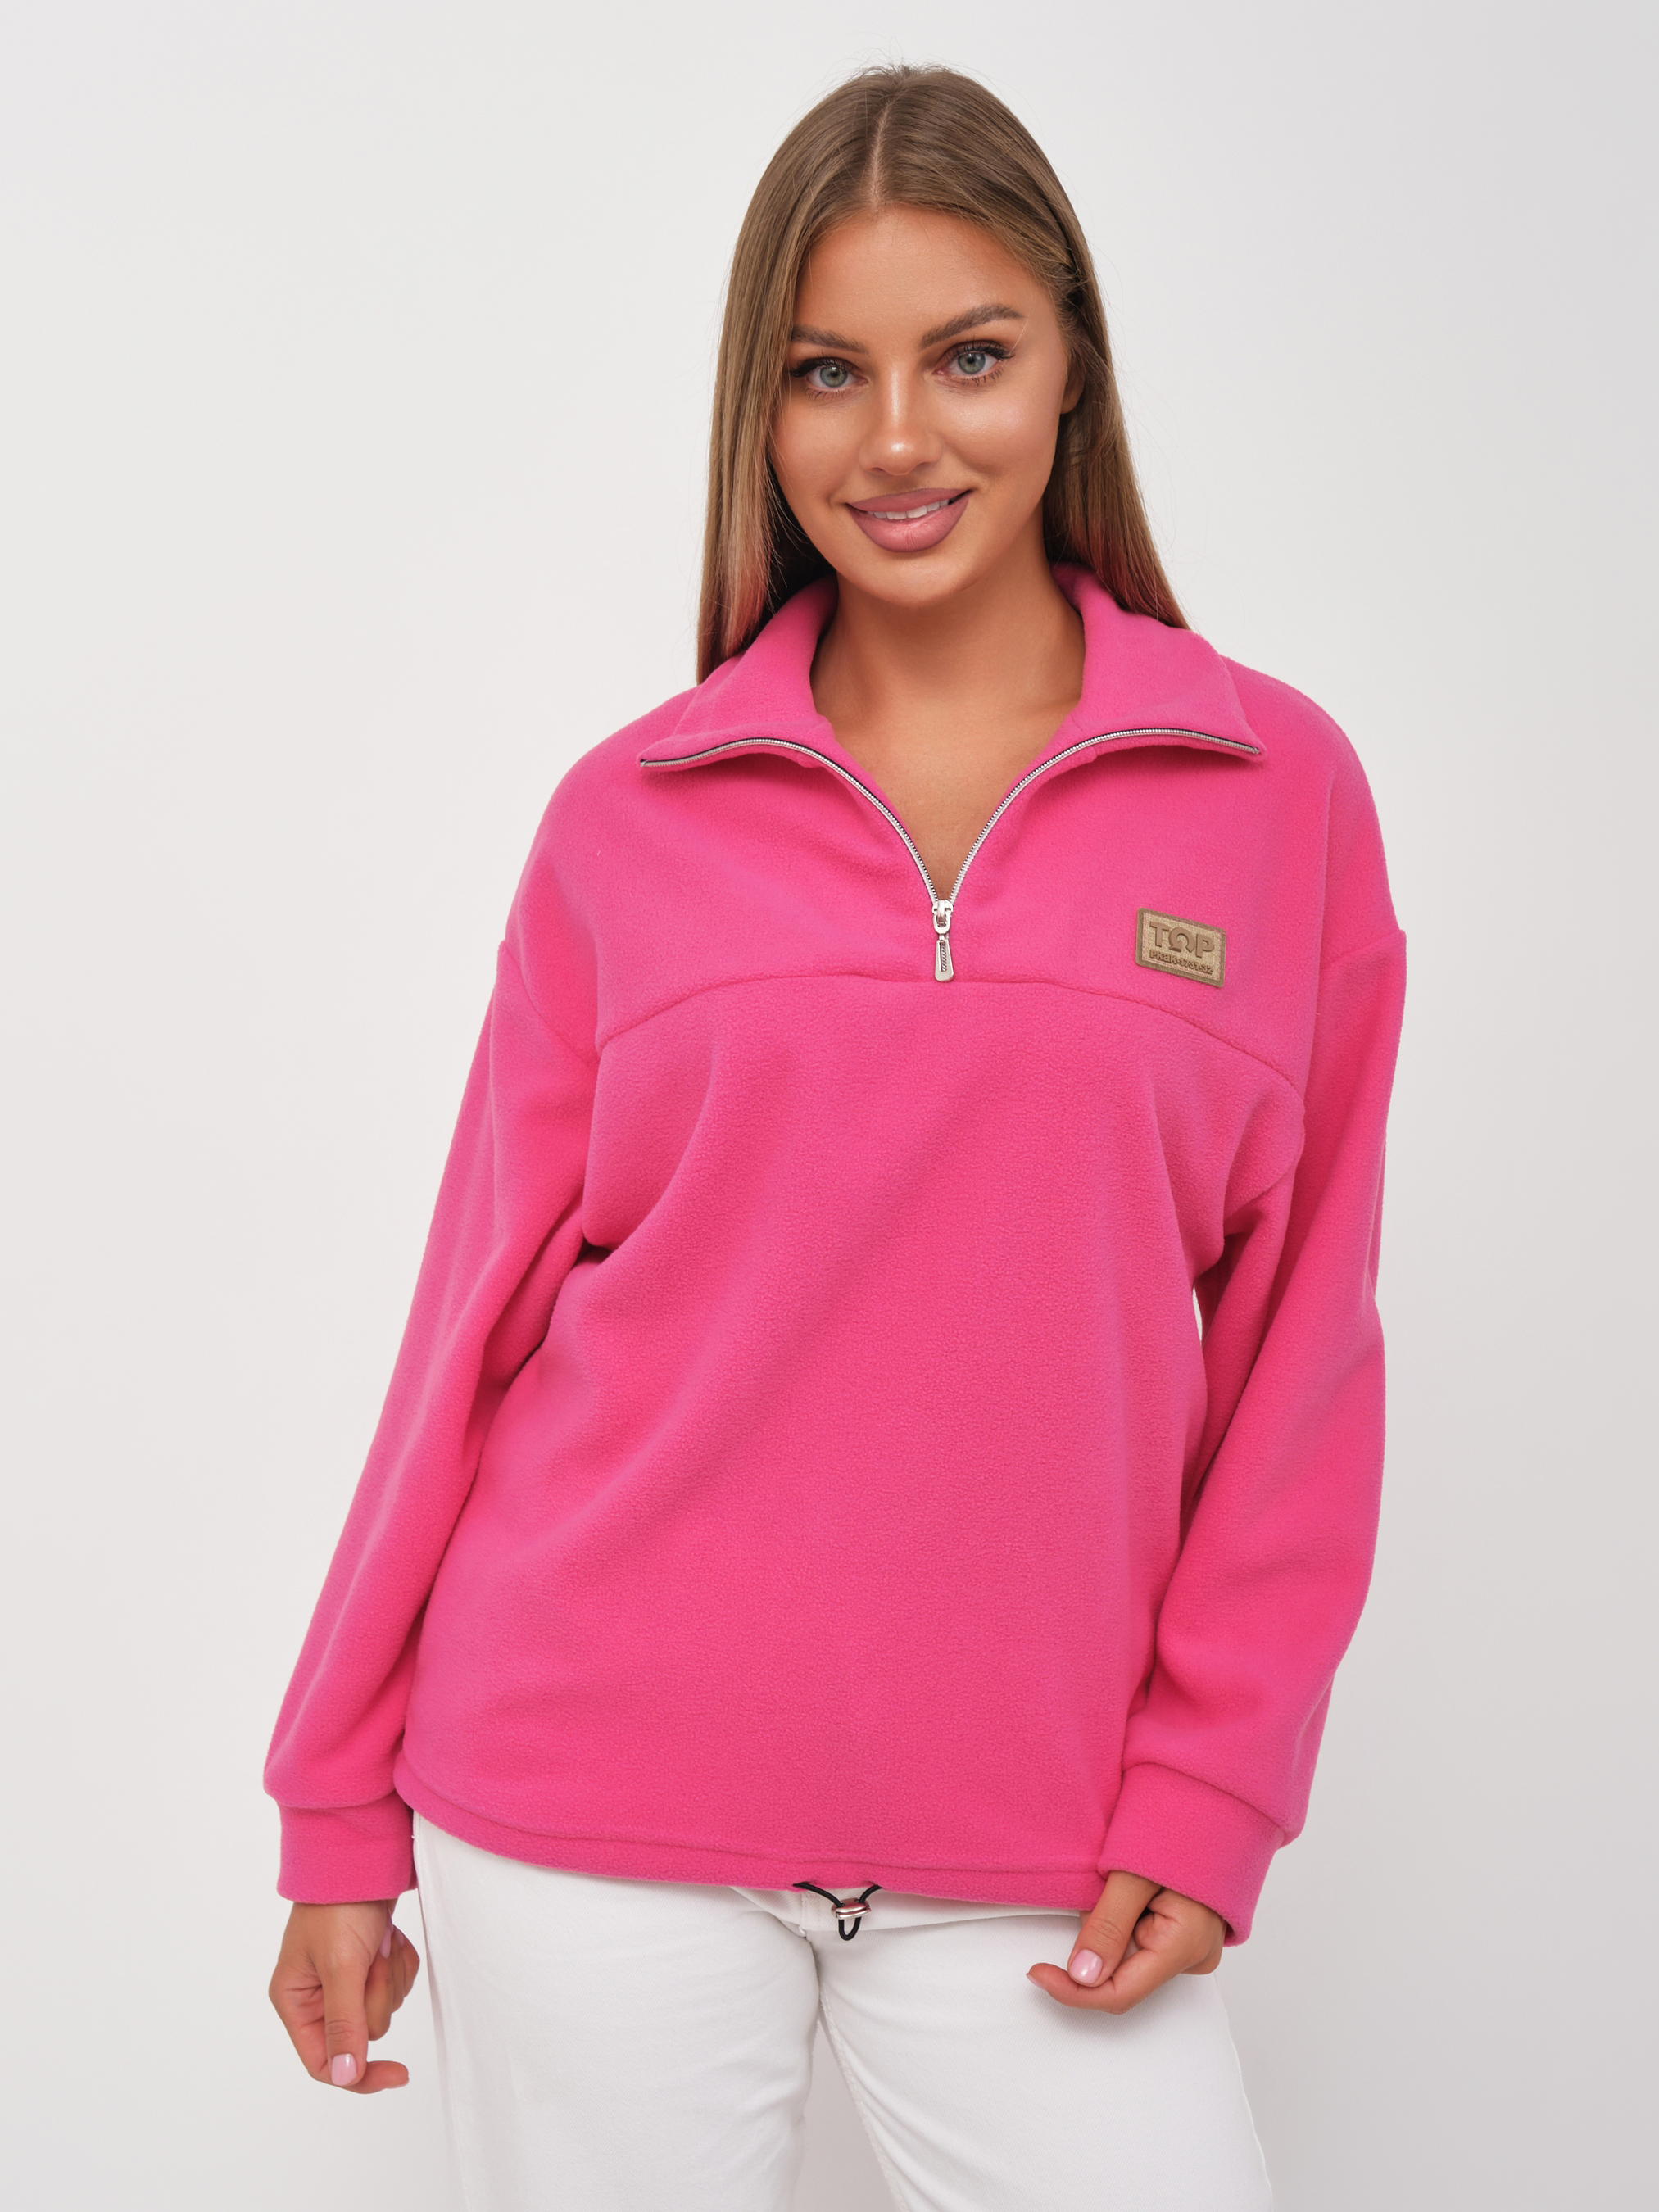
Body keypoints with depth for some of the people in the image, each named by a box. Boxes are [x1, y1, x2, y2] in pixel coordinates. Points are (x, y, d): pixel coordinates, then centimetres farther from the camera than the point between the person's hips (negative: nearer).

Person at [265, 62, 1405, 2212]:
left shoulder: (1276, 788, 1)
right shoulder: (629, 816, 2)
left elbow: (1301, 1330, 3)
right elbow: (482, 1311, 4)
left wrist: (1211, 1787, -3)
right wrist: (341, 1812, 7)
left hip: (1030, 1850, 0)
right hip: (592, 1807, 0)